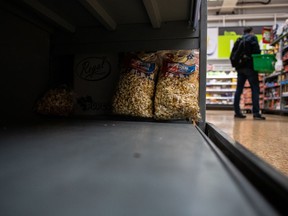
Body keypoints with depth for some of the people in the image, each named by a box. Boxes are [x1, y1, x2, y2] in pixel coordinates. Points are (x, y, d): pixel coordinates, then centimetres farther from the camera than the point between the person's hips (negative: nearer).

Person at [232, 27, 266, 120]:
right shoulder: (252, 37, 3)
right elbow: (256, 51, -10)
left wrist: (237, 63, 18)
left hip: (239, 66, 6)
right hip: (249, 66, -6)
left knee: (239, 89, 5)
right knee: (255, 89, -7)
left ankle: (237, 112, 5)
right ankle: (256, 113, -13)